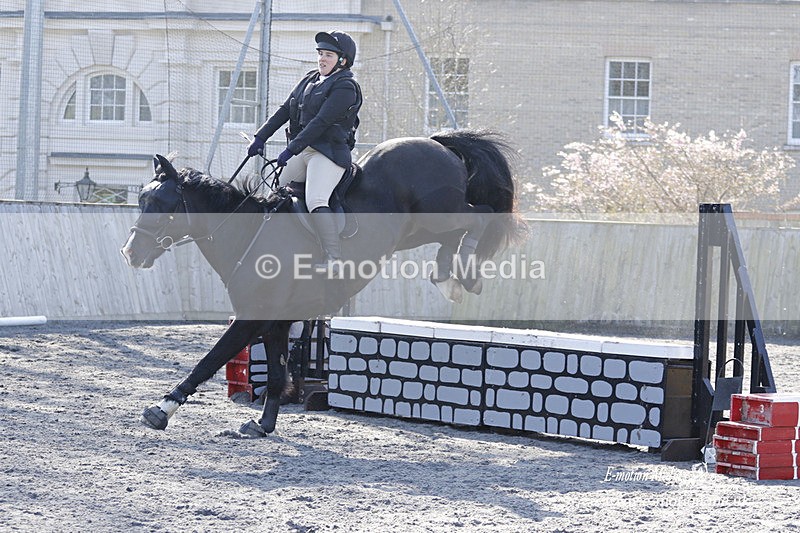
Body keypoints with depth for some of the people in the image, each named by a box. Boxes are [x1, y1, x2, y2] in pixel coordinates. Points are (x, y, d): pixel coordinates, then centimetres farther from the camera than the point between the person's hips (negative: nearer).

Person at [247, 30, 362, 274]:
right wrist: (261, 137, 6)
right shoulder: (310, 79, 16)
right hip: (303, 151, 9)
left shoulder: (345, 87, -11)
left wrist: (291, 149, -23)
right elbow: (285, 110, 15)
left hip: (329, 152, -9)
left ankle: (334, 259, -30)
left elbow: (321, 122, -19)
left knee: (315, 201, -26)